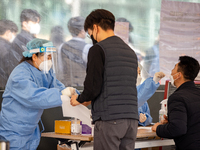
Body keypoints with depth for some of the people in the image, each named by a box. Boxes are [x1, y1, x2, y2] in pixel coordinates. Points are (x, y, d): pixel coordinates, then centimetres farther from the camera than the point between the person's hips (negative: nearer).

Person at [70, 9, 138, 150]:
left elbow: (93, 87, -11)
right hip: (131, 118, 7)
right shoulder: (131, 52, 19)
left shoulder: (98, 49, -4)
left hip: (109, 118, -7)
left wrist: (79, 99, 10)